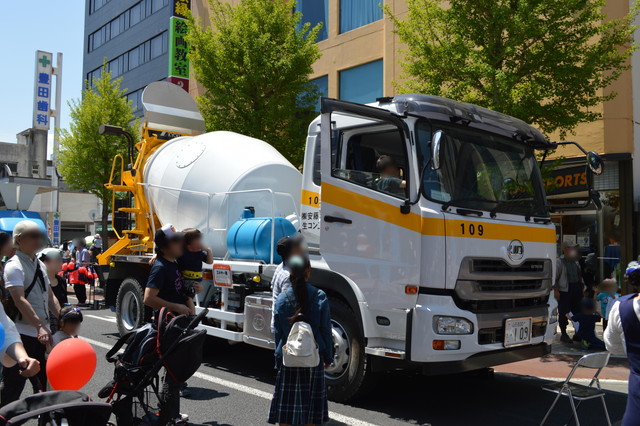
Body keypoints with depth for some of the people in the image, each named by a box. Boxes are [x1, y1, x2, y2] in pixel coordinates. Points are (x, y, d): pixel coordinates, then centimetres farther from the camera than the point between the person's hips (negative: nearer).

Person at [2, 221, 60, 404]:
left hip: (42, 333, 8)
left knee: (44, 383, 17)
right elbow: (19, 300, -24)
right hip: (22, 334, -8)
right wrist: (40, 326, -34)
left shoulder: (40, 265, 12)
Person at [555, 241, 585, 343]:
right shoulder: (560, 262, -7)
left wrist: (582, 287, 15)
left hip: (576, 290, 7)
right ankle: (563, 334, 10)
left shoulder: (575, 262, 14)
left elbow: (580, 276, 23)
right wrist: (556, 290, -15)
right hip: (564, 291, -6)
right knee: (564, 313, -1)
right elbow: (554, 277, -10)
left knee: (577, 312, 10)